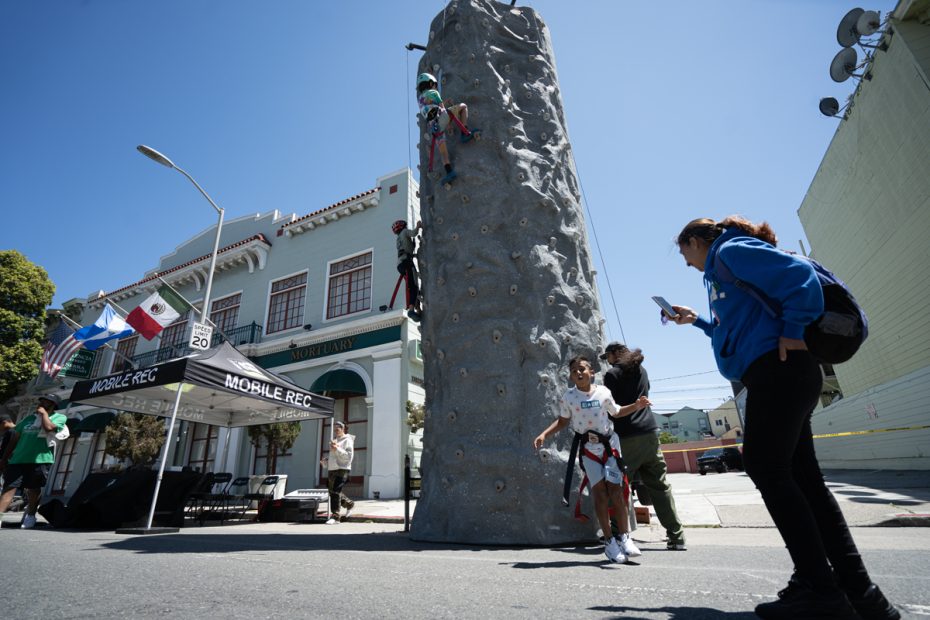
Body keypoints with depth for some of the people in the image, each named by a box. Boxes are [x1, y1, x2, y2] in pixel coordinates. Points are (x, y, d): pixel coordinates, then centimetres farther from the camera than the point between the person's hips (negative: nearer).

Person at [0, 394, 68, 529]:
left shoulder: (59, 418, 1)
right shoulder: (29, 418, 17)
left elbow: (48, 427, -21)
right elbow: (15, 437, 20)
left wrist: (44, 413, -7)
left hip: (40, 460, -4)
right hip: (18, 458, 4)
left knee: (34, 488, 7)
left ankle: (30, 515, 25)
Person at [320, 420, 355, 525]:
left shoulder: (347, 440, -4)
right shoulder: (334, 440, 21)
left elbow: (349, 456, -14)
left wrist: (337, 449, -22)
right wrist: (325, 461, 8)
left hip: (342, 469, -9)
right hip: (332, 469, 9)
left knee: (336, 492, -15)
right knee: (332, 492, 14)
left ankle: (335, 516, -9)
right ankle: (349, 504, 33)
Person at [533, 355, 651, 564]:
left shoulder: (603, 392, -3)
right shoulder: (568, 397, -4)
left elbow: (616, 412, 12)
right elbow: (562, 420, 5)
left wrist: (636, 406, -3)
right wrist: (543, 435, -5)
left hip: (609, 443, 0)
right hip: (588, 448, 0)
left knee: (615, 489, -3)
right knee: (599, 491, -3)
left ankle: (624, 537, 13)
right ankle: (609, 541, 9)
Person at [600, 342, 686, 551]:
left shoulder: (612, 374, -4)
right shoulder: (641, 370, 15)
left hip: (626, 436, -6)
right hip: (649, 432, 6)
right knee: (660, 486, 10)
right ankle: (677, 537, 12)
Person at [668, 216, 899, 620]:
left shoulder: (731, 251, -3)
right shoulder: (722, 267, 26)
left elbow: (800, 274, -16)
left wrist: (793, 332, -16)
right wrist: (696, 321, 29)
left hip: (778, 370, -10)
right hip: (778, 374, 10)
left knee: (767, 469, -9)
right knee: (801, 476, 7)